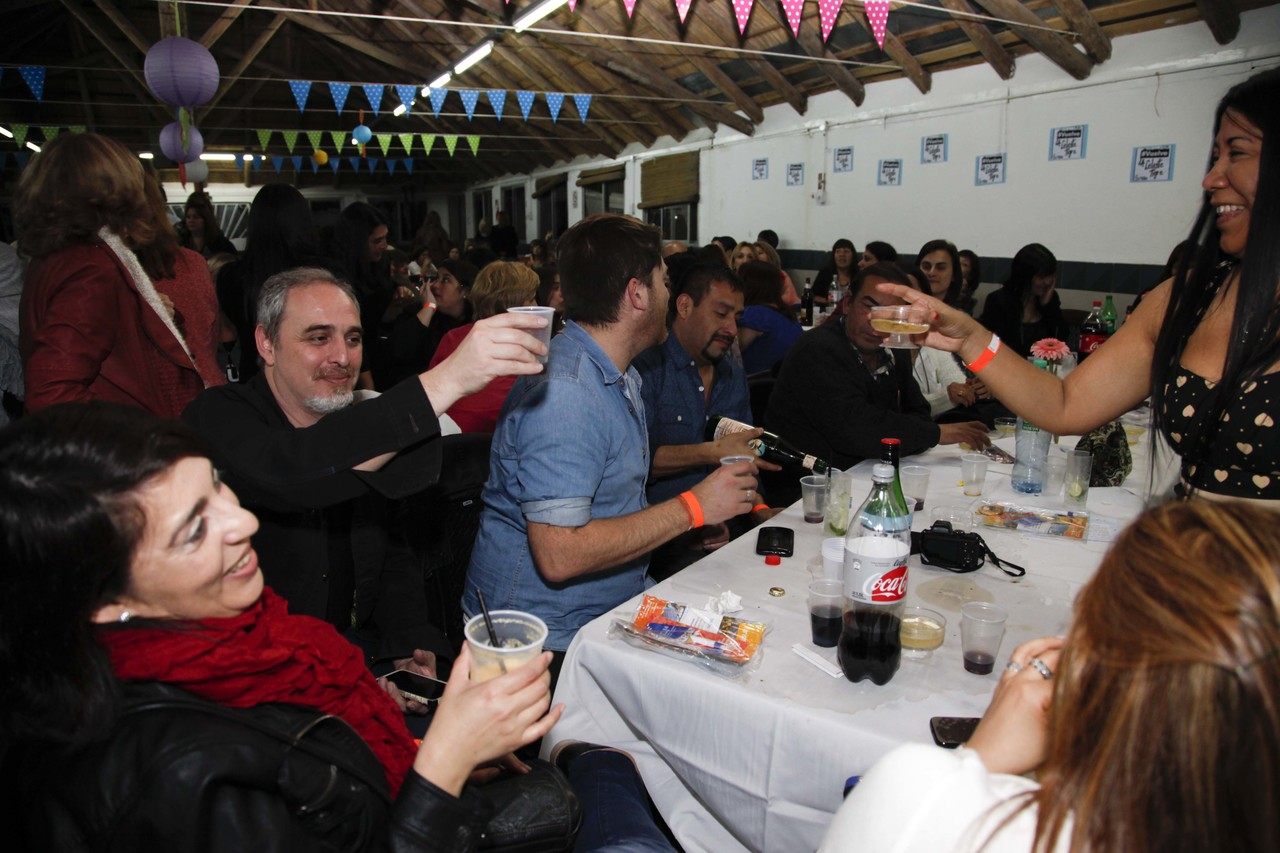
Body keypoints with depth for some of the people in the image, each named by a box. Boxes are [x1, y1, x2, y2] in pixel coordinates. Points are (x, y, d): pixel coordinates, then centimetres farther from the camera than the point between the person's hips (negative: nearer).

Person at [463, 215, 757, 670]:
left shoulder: (621, 376, 12)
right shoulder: (562, 394, -23)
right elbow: (558, 554, -27)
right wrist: (691, 508, -20)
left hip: (609, 609, 9)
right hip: (551, 639, -9)